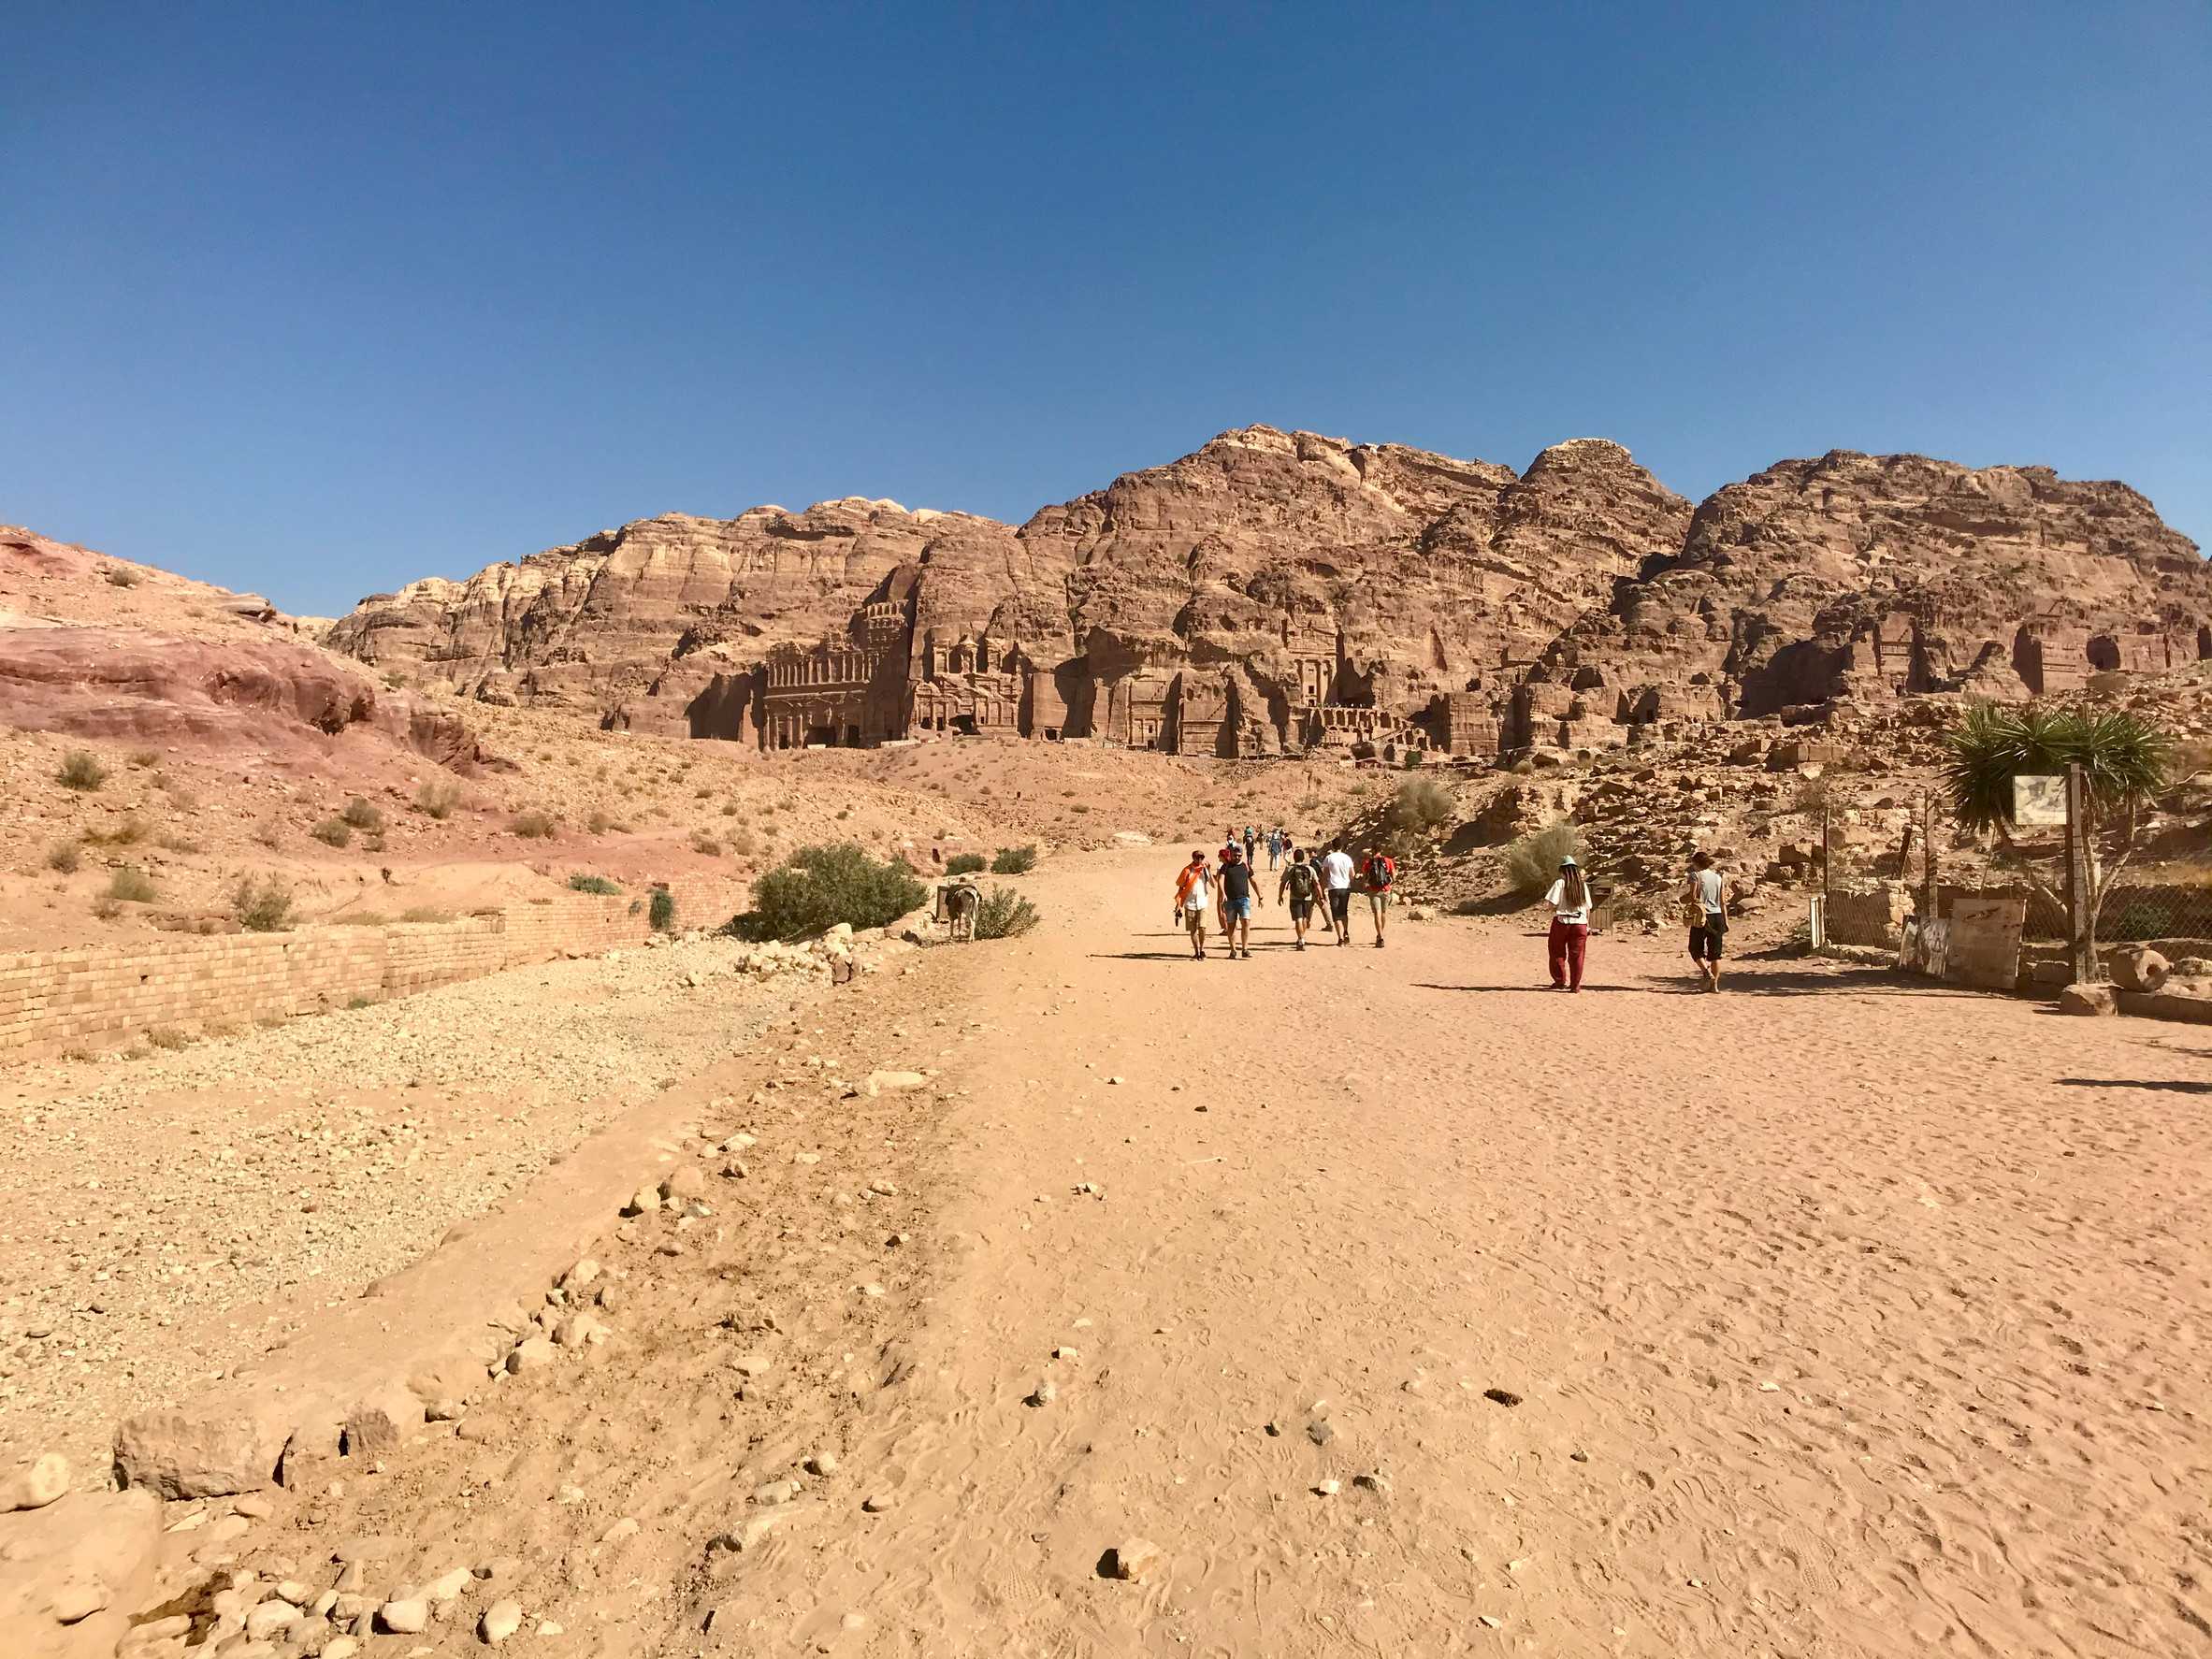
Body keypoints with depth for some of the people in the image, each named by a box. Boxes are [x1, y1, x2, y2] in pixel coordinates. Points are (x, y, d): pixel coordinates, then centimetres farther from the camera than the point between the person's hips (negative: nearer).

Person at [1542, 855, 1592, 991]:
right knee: (1577, 955, 6)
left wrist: (1553, 909, 8)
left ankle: (1560, 981, 15)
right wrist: (1587, 925, 17)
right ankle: (1575, 985, 6)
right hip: (1580, 923, 3)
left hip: (1562, 921, -3)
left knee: (1558, 953, 12)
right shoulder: (1583, 885, 6)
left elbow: (1552, 904, -14)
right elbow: (1588, 908, 9)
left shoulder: (1560, 883, -7)